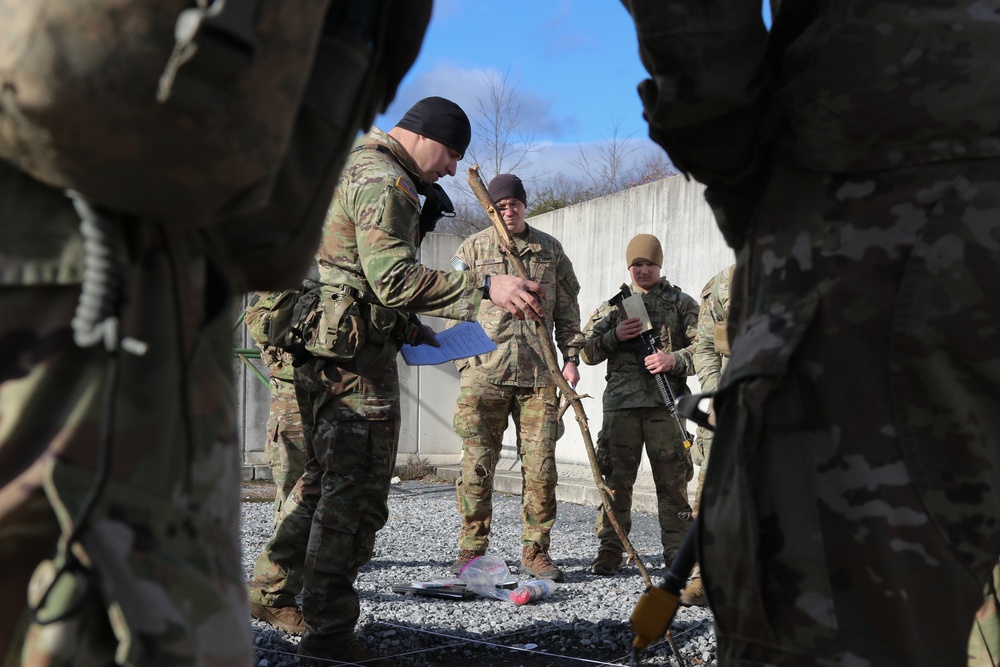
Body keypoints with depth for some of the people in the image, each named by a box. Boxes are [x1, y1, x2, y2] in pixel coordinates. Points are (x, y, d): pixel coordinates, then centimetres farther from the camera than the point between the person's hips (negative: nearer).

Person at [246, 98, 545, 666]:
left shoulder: (354, 169, 22)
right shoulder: (383, 181, -13)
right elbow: (396, 278, -24)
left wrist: (406, 328, 23)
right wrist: (485, 288, -28)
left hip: (321, 349, 11)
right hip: (356, 355, -11)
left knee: (326, 476, 20)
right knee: (357, 490, -7)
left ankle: (274, 593, 30)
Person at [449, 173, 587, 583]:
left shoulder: (550, 250, 15)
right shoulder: (472, 249, 9)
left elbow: (567, 309, 17)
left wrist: (571, 357, 9)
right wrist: (465, 358, -2)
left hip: (539, 374, 2)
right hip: (485, 372, -1)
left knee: (540, 465, 0)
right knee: (477, 464, -1)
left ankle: (535, 551, 10)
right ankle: (471, 550, 9)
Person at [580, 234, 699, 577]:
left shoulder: (682, 303, 11)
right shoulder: (613, 305, 16)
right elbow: (588, 352, 13)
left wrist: (674, 360, -15)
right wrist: (614, 336, -5)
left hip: (665, 403, -1)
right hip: (621, 402, 2)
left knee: (672, 479, -1)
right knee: (616, 477, 2)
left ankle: (677, 551, 7)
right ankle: (610, 549, 9)